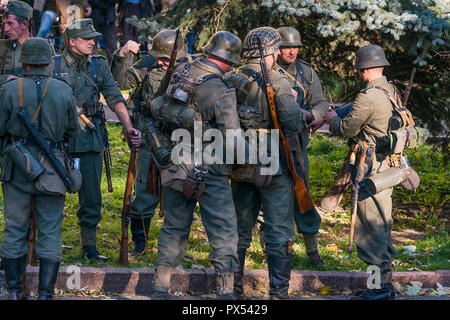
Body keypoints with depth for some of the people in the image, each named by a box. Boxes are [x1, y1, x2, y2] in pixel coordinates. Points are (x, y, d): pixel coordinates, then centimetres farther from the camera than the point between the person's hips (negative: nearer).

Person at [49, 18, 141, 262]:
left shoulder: (99, 66, 7)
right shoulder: (54, 66, -1)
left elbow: (115, 99, 1)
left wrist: (129, 127, -11)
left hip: (91, 140, 3)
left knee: (92, 197, 5)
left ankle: (89, 246, 14)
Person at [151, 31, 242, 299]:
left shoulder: (181, 72, 1)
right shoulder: (221, 91, -19)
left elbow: (157, 107, 16)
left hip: (174, 164, 6)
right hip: (207, 171, -6)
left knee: (174, 228, 17)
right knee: (224, 231, 1)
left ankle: (160, 287, 22)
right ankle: (225, 291, -1)